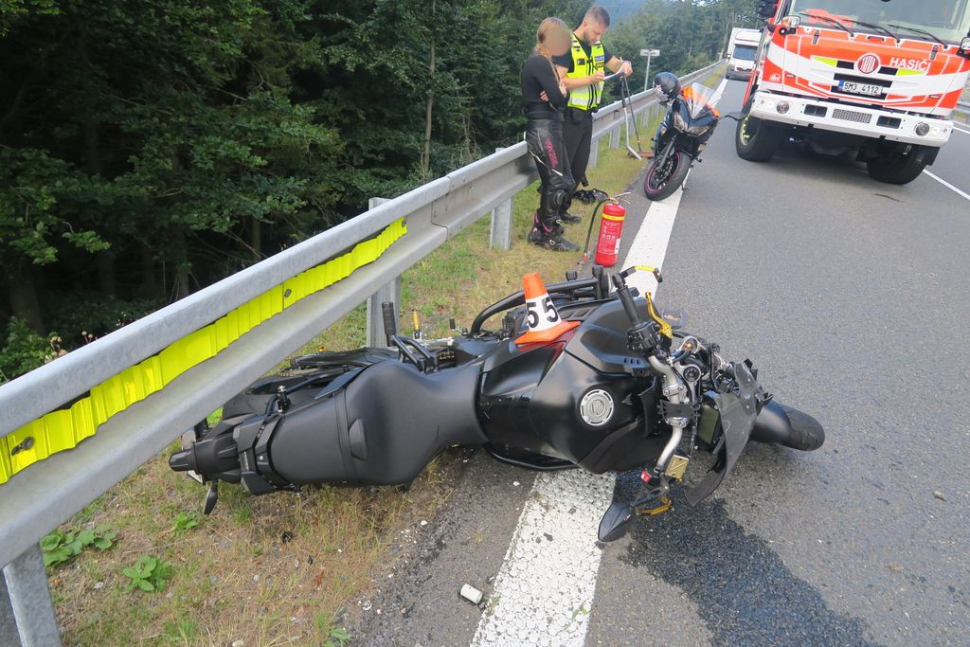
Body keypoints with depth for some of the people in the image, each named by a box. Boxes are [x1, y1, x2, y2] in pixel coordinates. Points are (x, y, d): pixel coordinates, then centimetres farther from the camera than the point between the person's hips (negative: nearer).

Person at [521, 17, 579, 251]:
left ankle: (540, 229, 22)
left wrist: (559, 92, -9)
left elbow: (561, 95, 13)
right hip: (543, 129, -10)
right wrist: (559, 92, 2)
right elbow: (558, 98, -19)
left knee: (565, 182, 13)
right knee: (555, 183, -2)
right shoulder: (538, 62, -14)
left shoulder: (545, 62, 18)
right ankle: (548, 235, 11)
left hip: (550, 127, 10)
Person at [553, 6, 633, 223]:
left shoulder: (598, 47, 10)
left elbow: (616, 64, 20)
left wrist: (625, 64, -4)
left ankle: (562, 210, 25)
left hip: (586, 115, 8)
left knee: (579, 168, 13)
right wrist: (590, 79, -28)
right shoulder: (567, 46, -13)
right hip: (568, 116, -8)